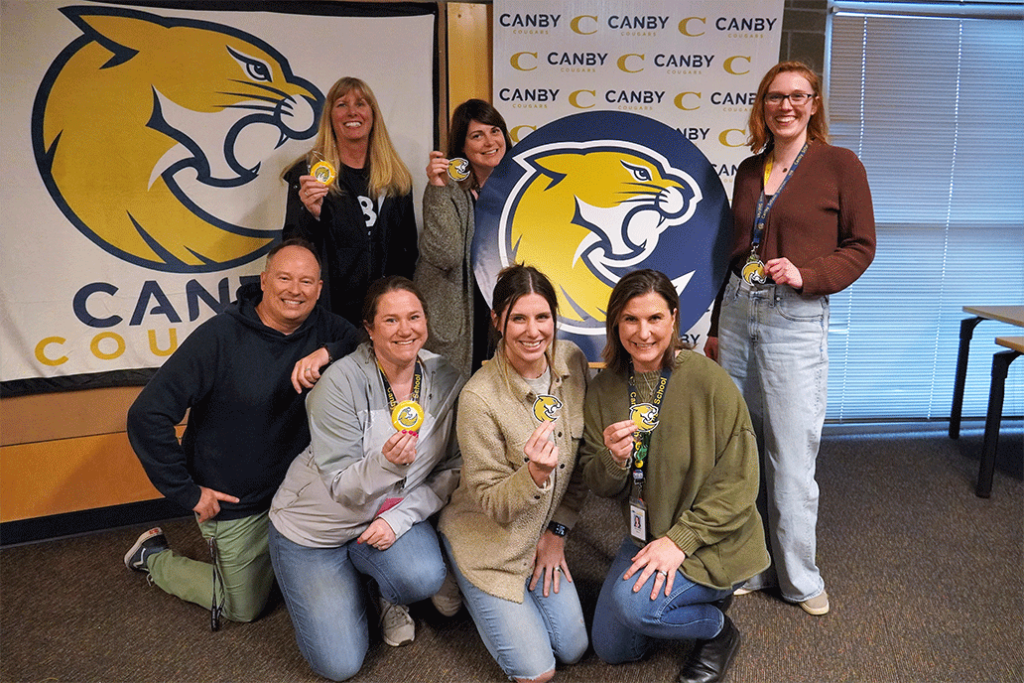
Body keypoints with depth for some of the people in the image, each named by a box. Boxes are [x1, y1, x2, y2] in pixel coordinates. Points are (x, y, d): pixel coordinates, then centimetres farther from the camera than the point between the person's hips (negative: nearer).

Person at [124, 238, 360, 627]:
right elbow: (146, 416, -23)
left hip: (298, 489, 4)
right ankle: (153, 556, 36)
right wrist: (187, 492, -18)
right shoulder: (219, 337, -23)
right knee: (244, 609, 16)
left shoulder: (323, 327, -8)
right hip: (235, 504, -4)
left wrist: (328, 352, -36)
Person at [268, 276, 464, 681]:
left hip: (393, 514, 3)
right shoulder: (342, 382, -23)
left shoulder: (446, 381, -11)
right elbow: (342, 487, -21)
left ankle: (389, 598, 8)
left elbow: (453, 469, -5)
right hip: (315, 524, -2)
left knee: (425, 577, -30)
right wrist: (386, 462, -42)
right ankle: (339, 582, 26)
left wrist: (401, 515, -19)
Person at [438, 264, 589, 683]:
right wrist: (535, 474, -39)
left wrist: (558, 530, 0)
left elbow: (581, 460, 2)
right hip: (487, 542, -5)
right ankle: (462, 588, 20)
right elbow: (491, 502, -19)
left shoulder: (572, 361, -11)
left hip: (542, 536, 5)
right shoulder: (479, 397, -27)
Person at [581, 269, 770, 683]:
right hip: (646, 536, 6)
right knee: (611, 649, 10)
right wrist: (614, 460, -24)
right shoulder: (604, 388, -5)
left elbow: (737, 482, -17)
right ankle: (695, 597, 31)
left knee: (634, 602, -28)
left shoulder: (708, 381, -20)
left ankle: (719, 630, 3)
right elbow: (599, 485, -1)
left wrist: (679, 540, -24)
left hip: (713, 543, -6)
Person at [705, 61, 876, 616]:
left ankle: (799, 579, 20)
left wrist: (805, 275, -17)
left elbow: (860, 246, 0)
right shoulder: (748, 170, 13)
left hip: (796, 321, -5)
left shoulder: (840, 165, -1)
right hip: (737, 314, 5)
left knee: (790, 457, 0)